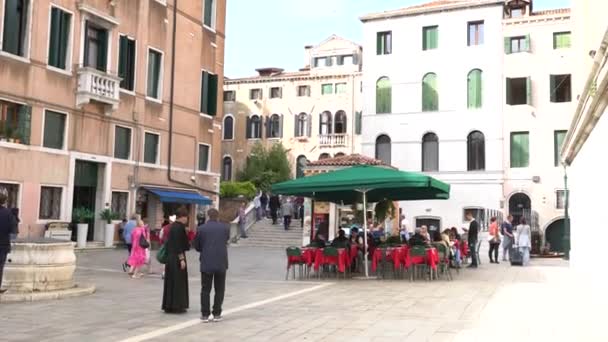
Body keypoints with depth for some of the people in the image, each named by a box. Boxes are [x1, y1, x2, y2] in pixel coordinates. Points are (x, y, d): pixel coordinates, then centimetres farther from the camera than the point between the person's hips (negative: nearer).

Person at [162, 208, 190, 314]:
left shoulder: (173, 226, 12)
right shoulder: (179, 227, -17)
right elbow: (178, 245, -21)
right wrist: (182, 259, -20)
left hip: (171, 257, 10)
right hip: (177, 258, -9)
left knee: (171, 281, 12)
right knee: (178, 282, -2)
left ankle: (168, 305, 17)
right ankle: (176, 306, 2)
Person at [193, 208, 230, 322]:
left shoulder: (201, 229, -4)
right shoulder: (225, 227, -1)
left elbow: (196, 246, 5)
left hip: (206, 263, -1)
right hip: (221, 263, 1)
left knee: (205, 290, 8)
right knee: (219, 290, 10)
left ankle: (205, 314, 6)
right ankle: (217, 314, 9)